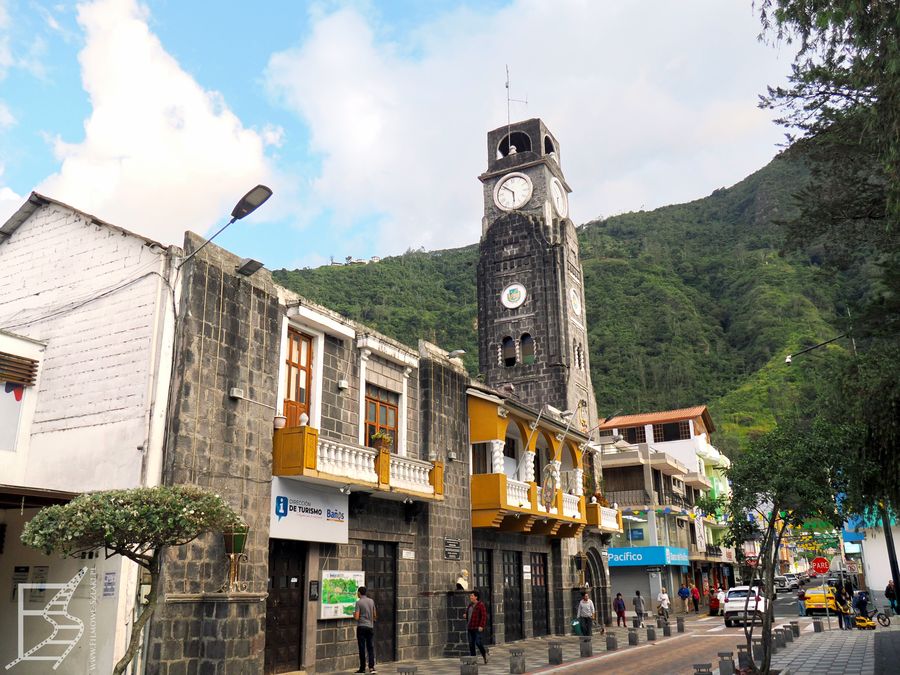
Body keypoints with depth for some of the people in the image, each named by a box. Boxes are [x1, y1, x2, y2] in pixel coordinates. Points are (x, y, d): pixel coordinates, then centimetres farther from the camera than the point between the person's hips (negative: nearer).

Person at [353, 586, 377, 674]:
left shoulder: (359, 602, -9)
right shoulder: (371, 601, 7)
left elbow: (356, 617, -13)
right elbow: (375, 615, 13)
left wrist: (354, 614, 8)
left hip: (361, 627, -4)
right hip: (370, 627, 4)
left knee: (362, 648, 2)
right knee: (370, 647, 5)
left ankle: (362, 668, 7)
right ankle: (371, 667, -5)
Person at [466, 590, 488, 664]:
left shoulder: (481, 605, -9)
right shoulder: (470, 605, 15)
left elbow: (484, 616, -14)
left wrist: (481, 626, -20)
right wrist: (466, 615, 6)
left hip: (477, 627, -8)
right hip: (470, 627, 8)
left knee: (478, 642, -10)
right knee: (471, 643, 6)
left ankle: (484, 654, 13)